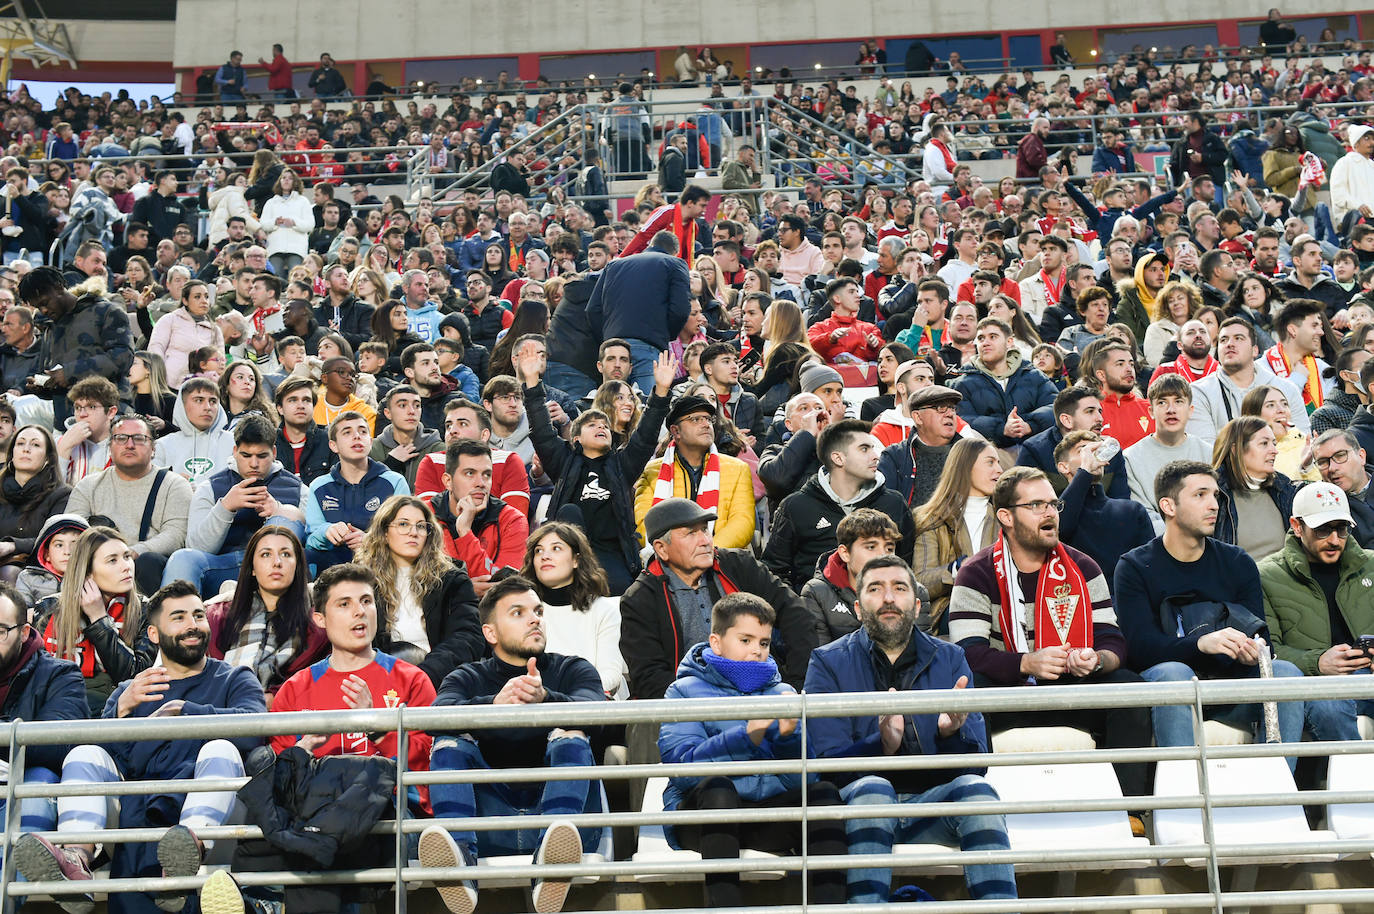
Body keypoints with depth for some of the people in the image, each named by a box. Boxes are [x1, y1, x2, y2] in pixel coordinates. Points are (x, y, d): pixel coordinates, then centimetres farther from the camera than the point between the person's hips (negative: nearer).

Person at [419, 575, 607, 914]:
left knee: (569, 736, -22)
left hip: (559, 810, -1)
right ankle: (460, 856, -43)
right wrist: (494, 704, -30)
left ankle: (550, 857, -49)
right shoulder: (468, 679, 15)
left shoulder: (573, 670, 13)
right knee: (450, 743, -16)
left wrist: (544, 699, -33)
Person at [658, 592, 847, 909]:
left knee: (823, 791, -22)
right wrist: (746, 737, -21)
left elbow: (803, 777, 6)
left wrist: (789, 736, -15)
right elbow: (681, 767, -11)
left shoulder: (782, 692, 18)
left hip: (770, 815, 3)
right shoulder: (686, 690, 7)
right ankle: (723, 902, -41)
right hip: (703, 816, -3)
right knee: (716, 786, -34)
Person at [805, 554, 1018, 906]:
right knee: (873, 788, -34)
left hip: (933, 800, 2)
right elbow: (827, 760, -7)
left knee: (975, 789, -28)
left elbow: (976, 763, 3)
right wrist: (882, 744, -27)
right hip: (859, 801, -2)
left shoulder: (949, 660, 11)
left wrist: (952, 733, -21)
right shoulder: (829, 662, 5)